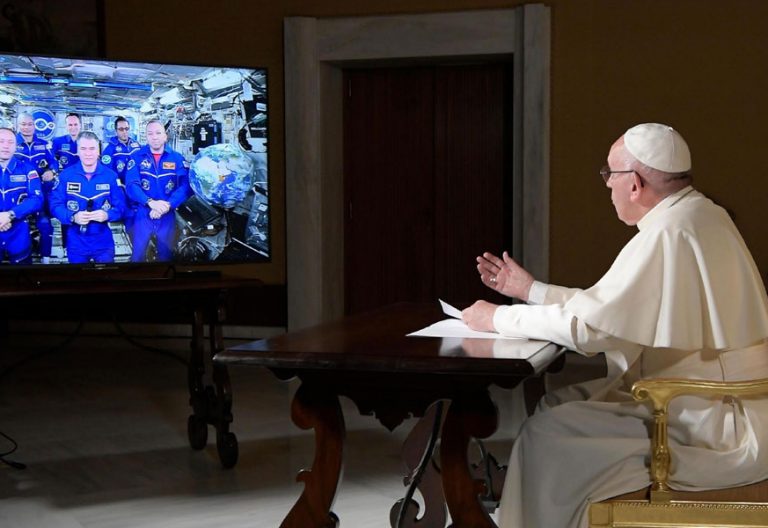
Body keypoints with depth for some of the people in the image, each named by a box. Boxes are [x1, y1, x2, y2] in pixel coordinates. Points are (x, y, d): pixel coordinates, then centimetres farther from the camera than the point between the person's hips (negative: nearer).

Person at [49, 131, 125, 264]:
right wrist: (73, 217, -24)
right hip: (76, 242, 0)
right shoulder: (65, 175, -1)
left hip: (103, 242, 0)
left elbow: (120, 206, -3)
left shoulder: (111, 175, 0)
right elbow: (55, 204, -5)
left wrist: (107, 215, -24)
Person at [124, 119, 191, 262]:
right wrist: (150, 202, -29)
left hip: (167, 217, 1)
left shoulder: (177, 158, 0)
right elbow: (131, 185, -12)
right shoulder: (137, 157, -1)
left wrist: (167, 205, -25)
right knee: (137, 256, 5)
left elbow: (186, 186, -11)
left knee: (166, 256, 11)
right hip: (142, 215, -1)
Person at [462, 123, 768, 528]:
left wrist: (499, 318, -8)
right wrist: (530, 290, 19)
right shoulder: (700, 217, 10)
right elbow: (608, 305, 17)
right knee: (557, 407, 10)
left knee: (548, 435, -11)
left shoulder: (669, 235, -21)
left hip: (718, 433, -10)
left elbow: (586, 324, -21)